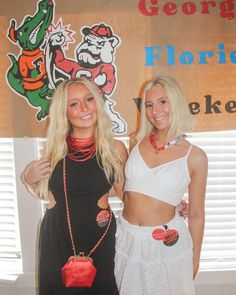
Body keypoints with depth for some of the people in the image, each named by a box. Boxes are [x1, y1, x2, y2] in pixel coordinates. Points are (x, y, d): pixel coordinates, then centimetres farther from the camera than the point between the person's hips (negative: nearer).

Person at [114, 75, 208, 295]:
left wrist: (194, 261, 6)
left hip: (167, 244, -3)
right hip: (127, 239, 3)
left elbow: (196, 215, -2)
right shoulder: (137, 143, -1)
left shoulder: (195, 156, -10)